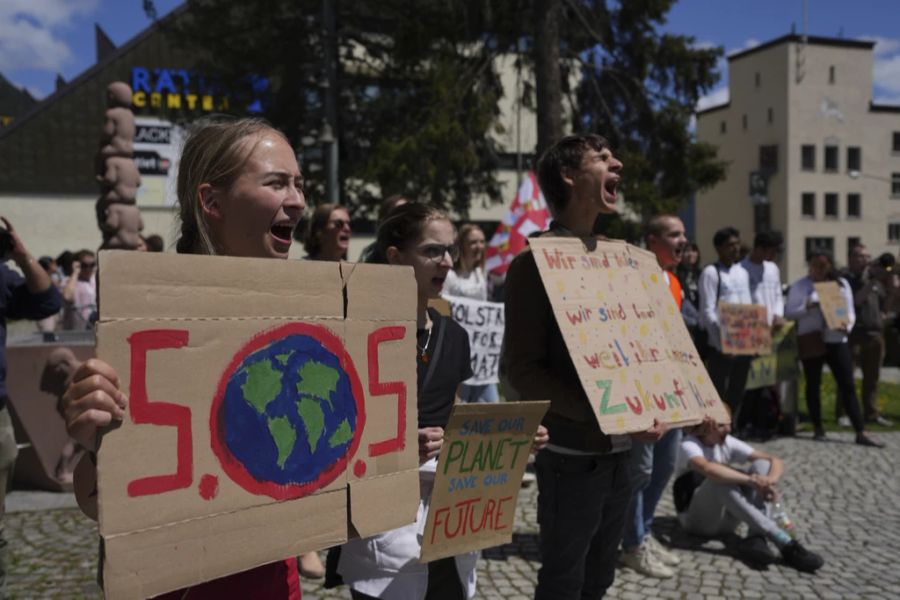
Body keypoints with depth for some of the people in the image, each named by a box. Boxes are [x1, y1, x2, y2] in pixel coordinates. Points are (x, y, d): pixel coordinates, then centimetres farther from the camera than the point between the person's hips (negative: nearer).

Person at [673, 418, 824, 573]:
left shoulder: (728, 443, 3)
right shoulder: (689, 446, -15)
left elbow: (776, 461, -3)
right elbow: (707, 469, -40)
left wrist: (770, 481, -24)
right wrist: (750, 480, -42)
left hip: (725, 520, 6)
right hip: (696, 519, -6)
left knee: (761, 465, -11)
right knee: (720, 478, -34)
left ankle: (756, 538, -29)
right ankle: (785, 542, -36)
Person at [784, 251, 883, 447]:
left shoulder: (841, 284, 9)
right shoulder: (800, 286, 2)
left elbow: (850, 310, 8)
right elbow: (789, 312, -2)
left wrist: (847, 326, -13)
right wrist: (807, 307, -20)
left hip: (837, 341, 2)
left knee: (848, 385, -2)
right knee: (813, 385, 7)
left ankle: (861, 433, -1)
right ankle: (818, 428, 20)